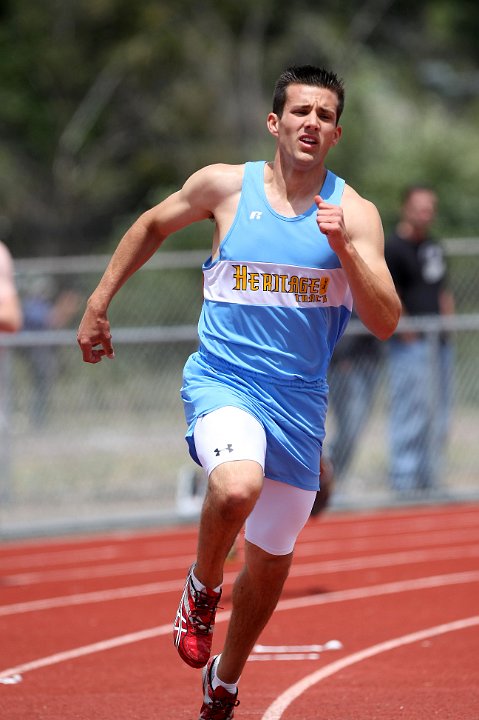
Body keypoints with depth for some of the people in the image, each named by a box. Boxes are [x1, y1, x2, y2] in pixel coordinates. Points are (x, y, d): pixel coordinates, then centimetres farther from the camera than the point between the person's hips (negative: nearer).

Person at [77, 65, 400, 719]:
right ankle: (203, 588, -3)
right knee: (237, 486, -35)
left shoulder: (355, 213, -2)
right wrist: (97, 307, 15)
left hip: (299, 399, 3)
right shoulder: (225, 186, -3)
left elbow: (385, 322, -8)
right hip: (223, 381, -2)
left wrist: (344, 249, -21)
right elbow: (151, 227, 16)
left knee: (271, 559, 13)